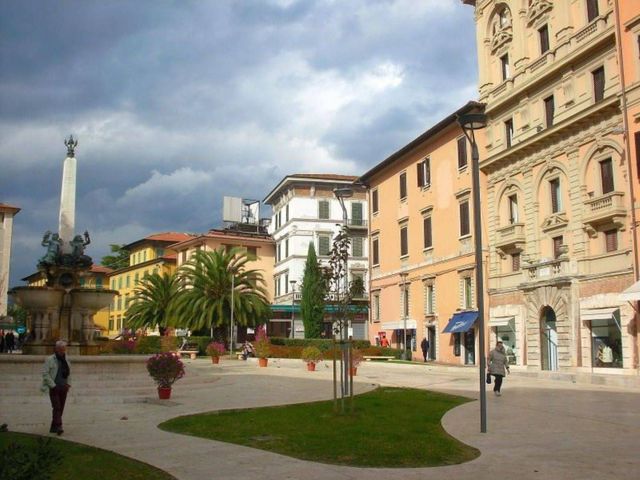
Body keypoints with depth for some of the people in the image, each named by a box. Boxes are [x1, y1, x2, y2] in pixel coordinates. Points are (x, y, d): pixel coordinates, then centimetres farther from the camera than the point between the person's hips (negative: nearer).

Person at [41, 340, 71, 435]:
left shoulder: (66, 361, 14)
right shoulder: (50, 360, -5)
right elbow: (45, 373, -11)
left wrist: (68, 384, 8)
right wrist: (53, 385, -14)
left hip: (63, 388, 6)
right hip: (54, 388, -6)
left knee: (60, 408, 5)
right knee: (57, 407, -14)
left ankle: (53, 428, 14)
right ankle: (59, 427, -20)